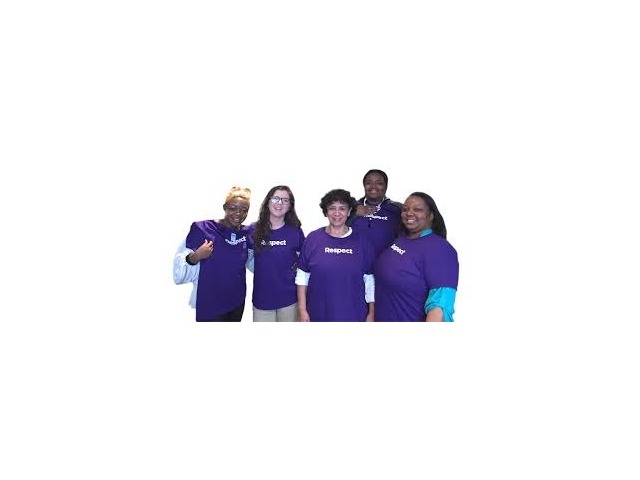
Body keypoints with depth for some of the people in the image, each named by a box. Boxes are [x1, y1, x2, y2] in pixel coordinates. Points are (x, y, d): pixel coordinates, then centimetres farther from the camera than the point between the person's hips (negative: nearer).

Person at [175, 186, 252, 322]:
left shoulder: (246, 233, 0)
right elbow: (180, 275, -15)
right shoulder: (202, 229, -14)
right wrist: (195, 257, -32)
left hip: (237, 304, 5)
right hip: (209, 307, -4)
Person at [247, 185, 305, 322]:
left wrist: (295, 268, -2)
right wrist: (261, 272, 5)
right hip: (261, 298, 1)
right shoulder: (253, 230, 1)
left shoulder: (295, 231, -1)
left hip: (288, 298, 0)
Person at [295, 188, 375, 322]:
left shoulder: (362, 242, 0)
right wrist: (302, 310, -2)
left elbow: (369, 280, 2)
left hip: (354, 315, 0)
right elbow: (302, 276, 1)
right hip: (318, 314, 0)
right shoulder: (313, 238, -1)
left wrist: (371, 313, 2)